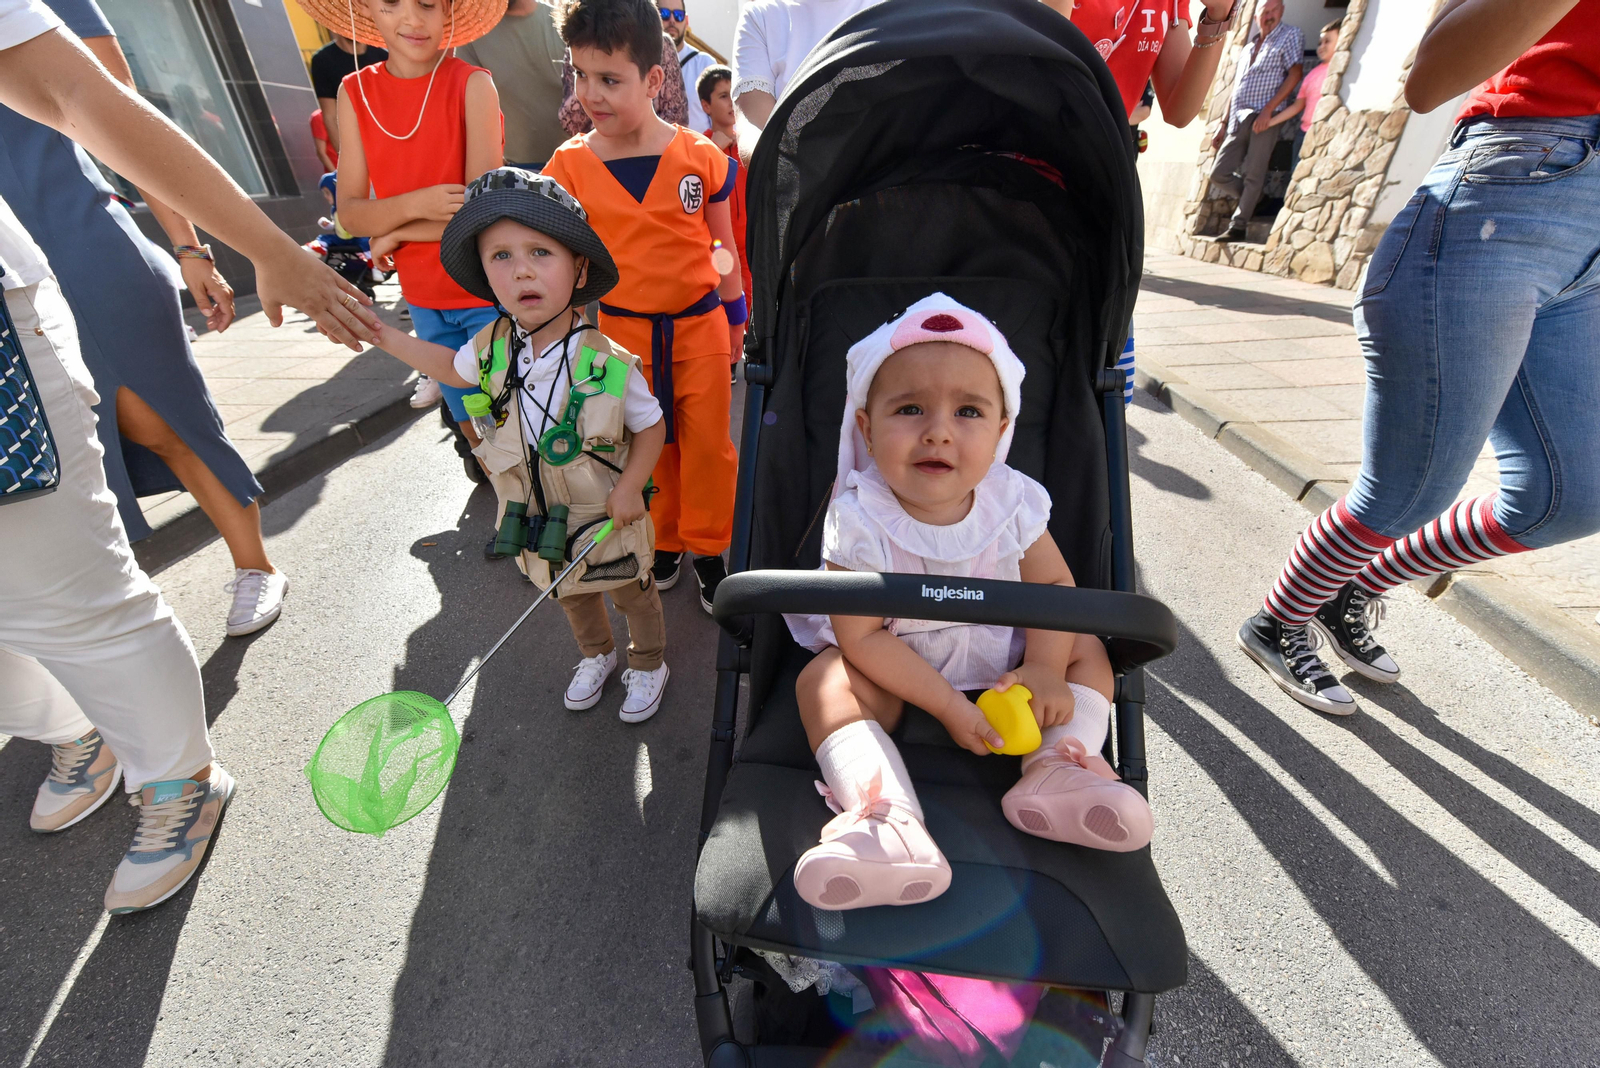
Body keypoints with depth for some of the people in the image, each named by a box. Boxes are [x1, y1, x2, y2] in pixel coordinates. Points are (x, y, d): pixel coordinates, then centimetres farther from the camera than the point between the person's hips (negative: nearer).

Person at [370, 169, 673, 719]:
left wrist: (630, 485, -24)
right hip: (538, 523, 5)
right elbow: (451, 366, 12)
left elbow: (651, 425, -13)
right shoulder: (491, 350, -12)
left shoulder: (608, 363, -26)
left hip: (607, 518, -4)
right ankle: (597, 654, 55)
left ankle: (649, 663, 46)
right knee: (572, 596, 26)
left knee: (633, 593, 19)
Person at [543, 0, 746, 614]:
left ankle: (708, 546, 24)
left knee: (706, 444, 5)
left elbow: (723, 243, 6)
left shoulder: (700, 156, -4)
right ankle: (664, 542, 32)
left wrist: (734, 315, 9)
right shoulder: (570, 165, -3)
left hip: (698, 326, -1)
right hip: (623, 329, 1)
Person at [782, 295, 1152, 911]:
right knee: (823, 680, -27)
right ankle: (888, 819, -38)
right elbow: (862, 637, -25)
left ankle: (1055, 768, -17)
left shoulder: (1012, 501, -14)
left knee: (1087, 650, -5)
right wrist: (947, 704, -28)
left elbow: (1053, 585, -4)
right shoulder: (860, 520, -26)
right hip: (895, 671, -3)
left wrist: (1045, 665, -21)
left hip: (1000, 657, 4)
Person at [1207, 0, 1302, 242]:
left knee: (1252, 175, -10)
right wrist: (1224, 125, 17)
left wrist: (1268, 110, -17)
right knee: (1219, 174, -2)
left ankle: (1238, 226, -9)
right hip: (1238, 120, 6)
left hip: (1264, 117, -6)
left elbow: (1294, 74, -5)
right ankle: (1253, 200, 19)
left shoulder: (1290, 35, 6)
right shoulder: (1250, 46, 24)